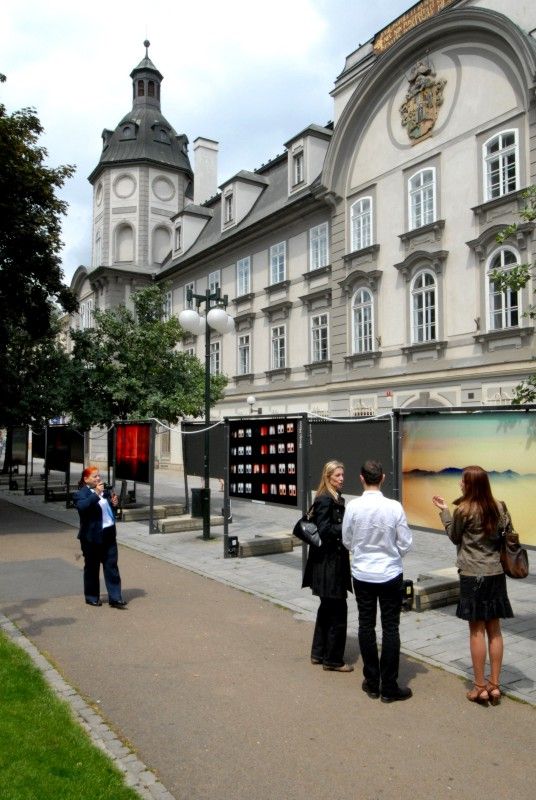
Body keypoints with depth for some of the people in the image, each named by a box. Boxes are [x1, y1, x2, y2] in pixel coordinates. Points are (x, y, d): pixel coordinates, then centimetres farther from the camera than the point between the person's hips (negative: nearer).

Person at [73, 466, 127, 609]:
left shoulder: (105, 491, 12)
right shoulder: (80, 494, -8)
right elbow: (82, 506, -29)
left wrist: (114, 503, 3)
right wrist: (96, 494, -32)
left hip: (109, 534, 6)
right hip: (92, 537, -6)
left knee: (112, 566, 4)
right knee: (92, 567, 8)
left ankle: (115, 598, 8)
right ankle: (92, 597, 24)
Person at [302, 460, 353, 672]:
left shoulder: (337, 499, 12)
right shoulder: (325, 500, -17)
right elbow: (324, 530, -21)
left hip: (334, 561, 10)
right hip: (328, 563, -10)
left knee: (328, 607, 18)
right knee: (338, 610, -1)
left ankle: (319, 653, 31)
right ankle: (333, 659, 12)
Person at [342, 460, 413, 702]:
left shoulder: (353, 506, -12)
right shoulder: (394, 507, -15)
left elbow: (347, 541, -1)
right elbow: (405, 543, -7)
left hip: (362, 574, 1)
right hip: (390, 574, -1)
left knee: (366, 626, 13)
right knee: (390, 628, 8)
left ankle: (372, 683, 24)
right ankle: (389, 687, 15)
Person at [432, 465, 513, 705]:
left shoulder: (463, 510, -13)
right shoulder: (498, 508, 1)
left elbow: (455, 537, 1)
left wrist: (444, 511, 7)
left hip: (473, 575, -5)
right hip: (496, 573, 5)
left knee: (477, 631, 4)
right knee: (494, 630, 12)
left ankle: (480, 687, 12)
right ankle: (494, 685, 20)